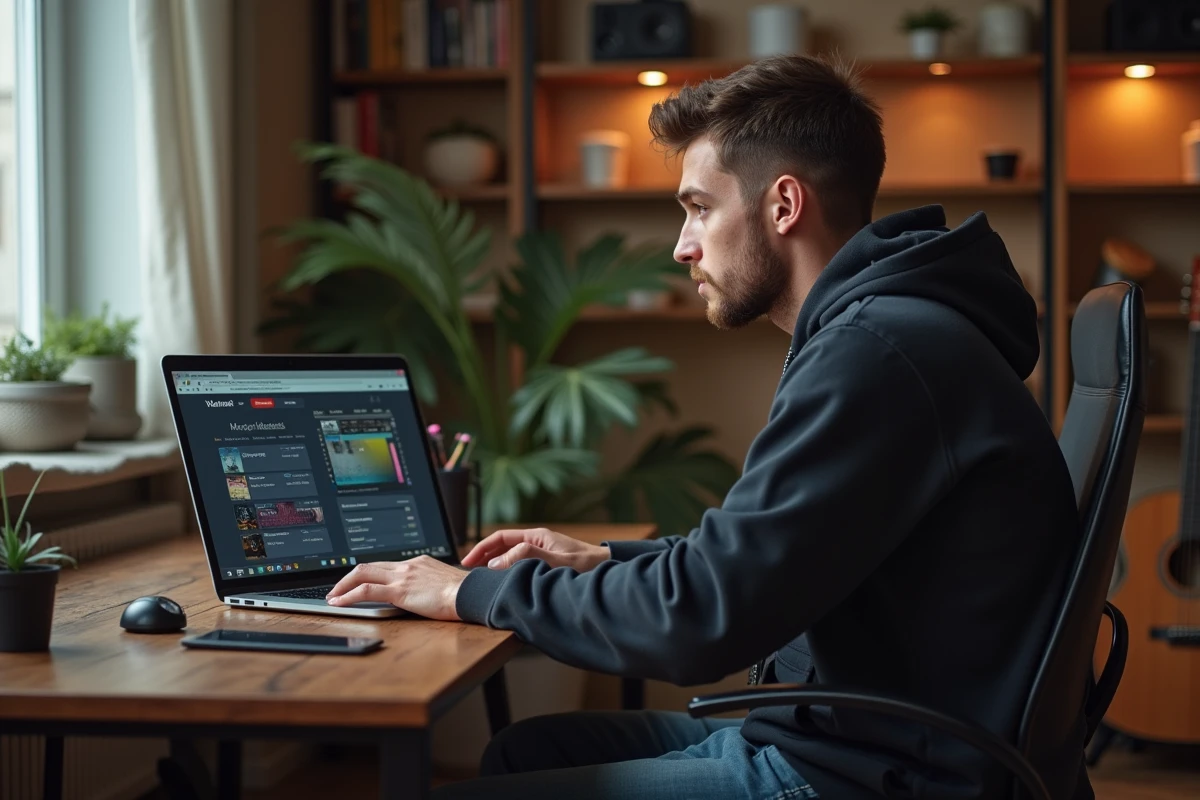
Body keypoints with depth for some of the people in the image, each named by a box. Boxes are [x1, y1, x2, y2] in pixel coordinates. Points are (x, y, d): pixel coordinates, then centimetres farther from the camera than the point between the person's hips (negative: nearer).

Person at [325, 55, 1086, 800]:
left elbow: (701, 619, -22)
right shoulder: (888, 328, 14)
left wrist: (478, 591, -9)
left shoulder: (879, 353, -20)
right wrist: (605, 561, 14)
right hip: (861, 735, 10)